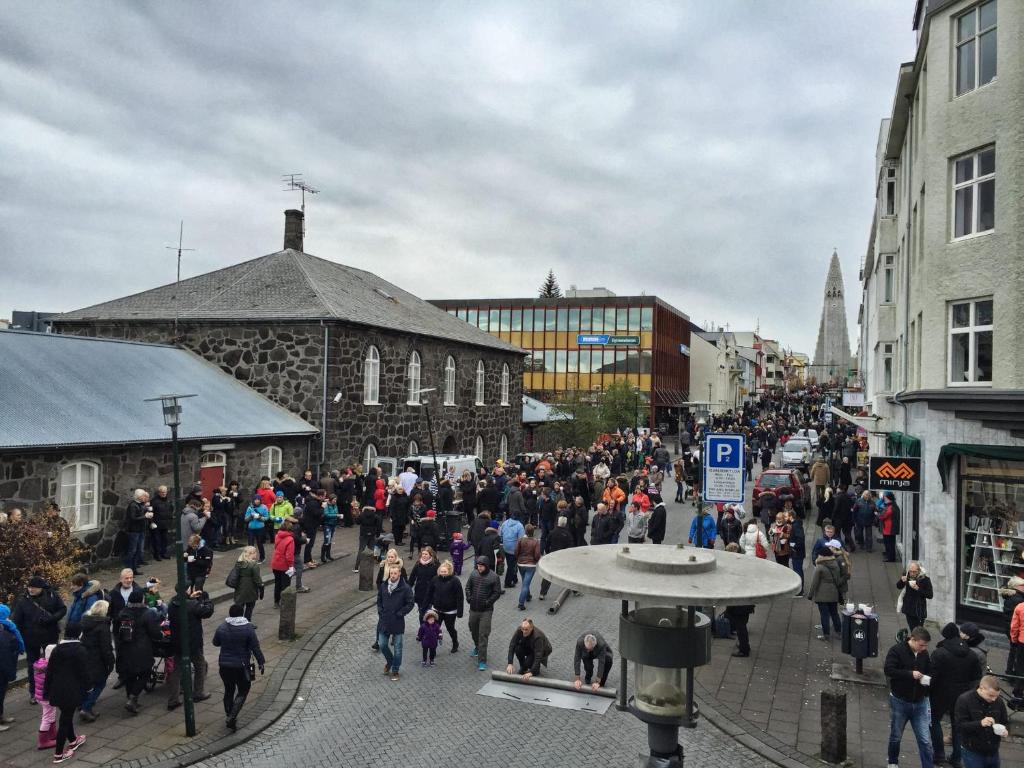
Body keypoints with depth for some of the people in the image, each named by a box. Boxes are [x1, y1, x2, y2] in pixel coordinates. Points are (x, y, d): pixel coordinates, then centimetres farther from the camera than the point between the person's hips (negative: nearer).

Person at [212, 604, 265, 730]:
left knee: (228, 690, 18)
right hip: (241, 666, -3)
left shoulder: (221, 628, -2)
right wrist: (262, 662, 0)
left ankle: (229, 717, 26)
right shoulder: (248, 629, -12)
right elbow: (256, 648, -10)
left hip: (224, 665, 4)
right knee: (243, 691, 8)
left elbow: (215, 643, 14)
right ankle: (232, 718, -5)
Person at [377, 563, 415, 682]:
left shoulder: (405, 588, -12)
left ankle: (395, 670, 21)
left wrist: (400, 613, -13)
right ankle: (389, 661, 38)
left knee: (397, 648, 6)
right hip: (384, 622, 4)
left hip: (398, 623, -4)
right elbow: (379, 600, 15)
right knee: (382, 645, 10)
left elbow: (410, 603, -9)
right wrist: (380, 611, 2)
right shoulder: (383, 586, 1)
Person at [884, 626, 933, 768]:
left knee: (925, 740, 0)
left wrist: (928, 679, -7)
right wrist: (910, 674, -26)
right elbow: (888, 670, -22)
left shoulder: (924, 654, 1)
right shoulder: (896, 651, -14)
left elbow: (929, 671, 15)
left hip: (920, 703, 3)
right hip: (900, 701, -3)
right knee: (896, 736, 15)